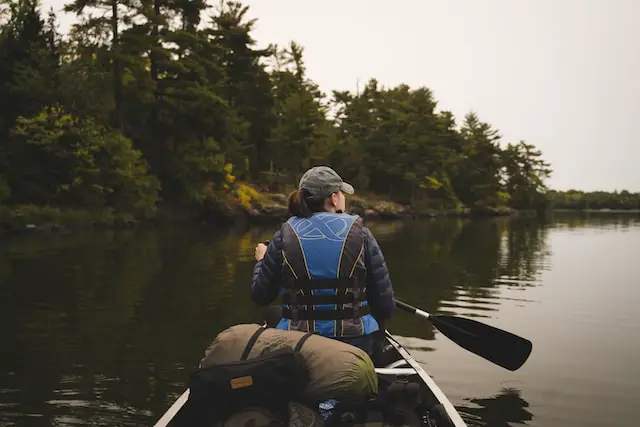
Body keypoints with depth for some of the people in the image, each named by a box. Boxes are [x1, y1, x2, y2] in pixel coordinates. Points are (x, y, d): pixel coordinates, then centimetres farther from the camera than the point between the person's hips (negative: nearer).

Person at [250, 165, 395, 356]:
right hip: (357, 343, 0)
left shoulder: (285, 235, -2)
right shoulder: (360, 233, -3)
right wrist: (375, 331, 18)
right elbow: (385, 304, -4)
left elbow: (260, 296, 3)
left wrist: (261, 261, 24)